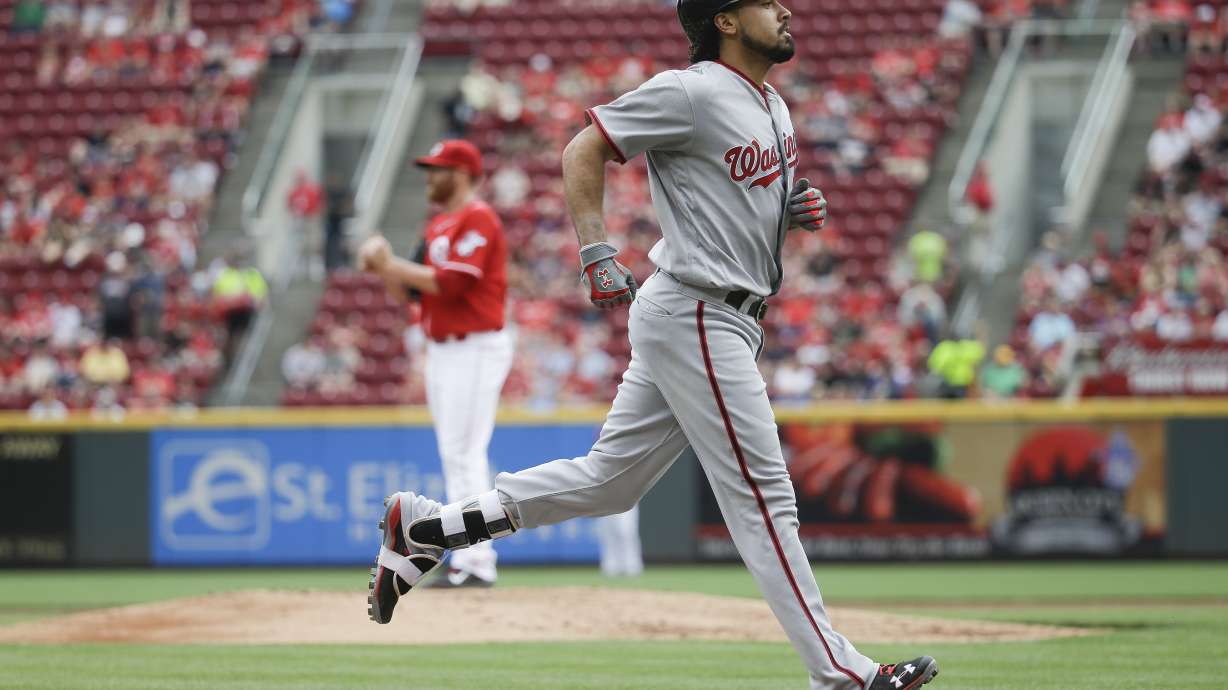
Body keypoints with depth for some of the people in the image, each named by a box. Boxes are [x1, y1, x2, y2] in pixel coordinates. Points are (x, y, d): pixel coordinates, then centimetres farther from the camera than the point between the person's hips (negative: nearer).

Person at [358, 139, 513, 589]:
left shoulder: (478, 219, -11)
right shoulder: (438, 226, 18)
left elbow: (449, 283, -21)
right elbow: (411, 288, 19)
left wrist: (391, 264, -14)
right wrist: (384, 268, 0)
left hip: (475, 349, -10)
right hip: (441, 350, 10)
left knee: (465, 454, -12)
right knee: (455, 457, 10)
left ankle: (475, 563, -13)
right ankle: (470, 560, 13)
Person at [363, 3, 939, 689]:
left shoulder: (773, 106, 16)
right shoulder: (690, 93, -13)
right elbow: (584, 150, -10)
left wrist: (800, 205, 5)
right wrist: (598, 253, -19)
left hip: (728, 320, 10)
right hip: (698, 317, -10)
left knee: (609, 479, 11)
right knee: (762, 497, -6)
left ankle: (425, 526, 16)